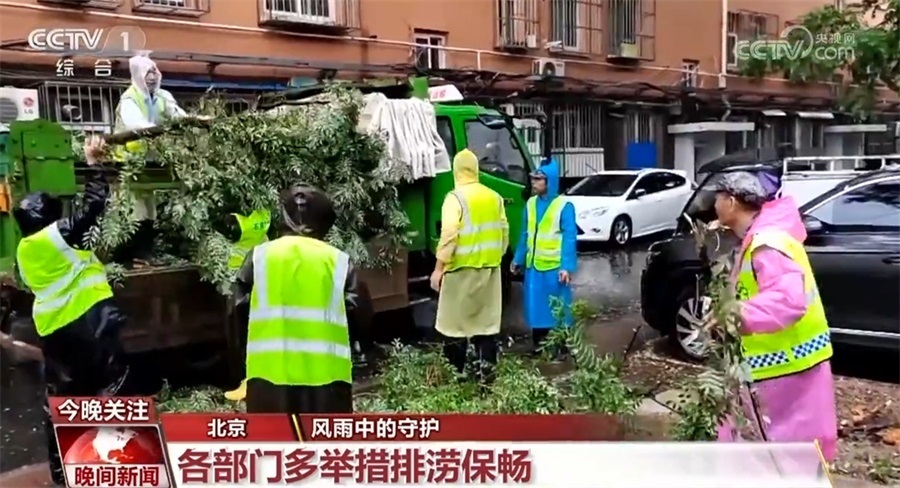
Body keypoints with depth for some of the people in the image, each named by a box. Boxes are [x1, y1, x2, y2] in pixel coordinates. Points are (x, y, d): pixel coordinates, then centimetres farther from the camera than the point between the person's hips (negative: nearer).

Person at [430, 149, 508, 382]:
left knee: (456, 322, 4)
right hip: (490, 268, 6)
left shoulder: (456, 198, -12)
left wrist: (438, 268, -14)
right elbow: (504, 233, 11)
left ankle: (456, 372, 9)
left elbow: (448, 236, -18)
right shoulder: (494, 198, 7)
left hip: (462, 269, -6)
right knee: (487, 321, 11)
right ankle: (486, 370, 12)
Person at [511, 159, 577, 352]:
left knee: (557, 308, 3)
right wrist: (518, 259, 16)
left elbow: (569, 238, -12)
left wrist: (567, 266, -18)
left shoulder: (564, 206, -10)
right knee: (536, 306, 12)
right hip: (533, 266, 6)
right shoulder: (530, 203, 8)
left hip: (554, 267, -6)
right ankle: (539, 345, 25)